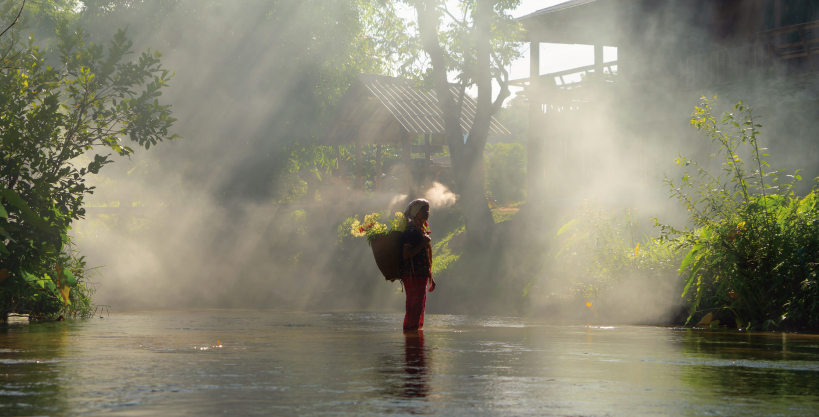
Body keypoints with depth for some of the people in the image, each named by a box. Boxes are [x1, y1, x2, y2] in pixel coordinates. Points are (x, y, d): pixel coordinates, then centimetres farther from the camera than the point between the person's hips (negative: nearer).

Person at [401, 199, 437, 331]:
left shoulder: (422, 230, 18)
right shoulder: (411, 231, -13)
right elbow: (406, 254, -22)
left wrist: (430, 278, 24)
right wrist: (423, 244, -22)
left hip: (421, 275, 10)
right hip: (413, 275, -10)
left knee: (419, 306, 11)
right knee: (415, 306, -11)